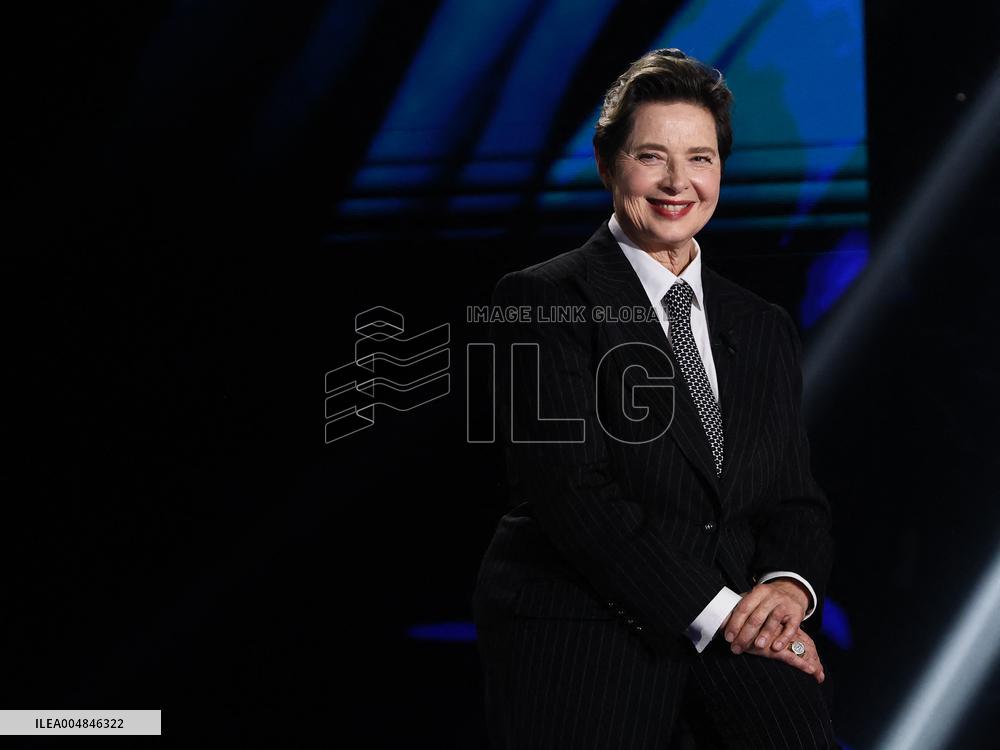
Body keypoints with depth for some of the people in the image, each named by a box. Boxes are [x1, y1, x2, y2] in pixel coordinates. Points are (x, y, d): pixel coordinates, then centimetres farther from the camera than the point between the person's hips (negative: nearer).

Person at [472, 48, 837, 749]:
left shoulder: (765, 328, 20)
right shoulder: (543, 299, 1)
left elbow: (795, 497, 16)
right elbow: (571, 489, -8)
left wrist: (789, 585, -7)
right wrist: (714, 611, -12)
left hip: (736, 634, 4)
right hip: (582, 641, -4)